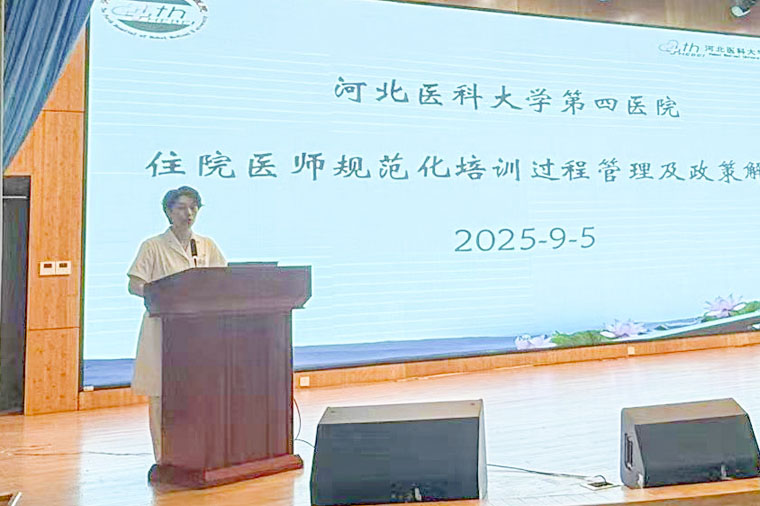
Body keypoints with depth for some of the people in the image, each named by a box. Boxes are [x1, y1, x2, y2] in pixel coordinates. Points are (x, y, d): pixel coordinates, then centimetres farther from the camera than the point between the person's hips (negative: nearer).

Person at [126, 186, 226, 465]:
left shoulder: (207, 246, 12)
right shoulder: (153, 247, 0)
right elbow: (134, 286, -6)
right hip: (163, 325, -3)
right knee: (159, 391, 0)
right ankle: (161, 457, 7)